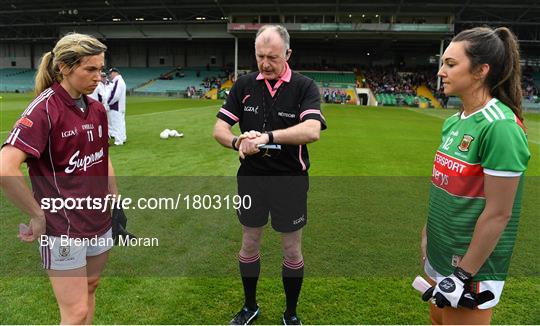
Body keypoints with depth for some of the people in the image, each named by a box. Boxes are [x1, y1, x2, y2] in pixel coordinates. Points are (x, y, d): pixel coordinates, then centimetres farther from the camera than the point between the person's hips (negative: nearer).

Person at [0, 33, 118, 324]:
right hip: (62, 229, -6)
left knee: (89, 290, 20)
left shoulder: (97, 109, 5)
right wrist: (38, 216, -18)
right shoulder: (44, 109, -16)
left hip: (100, 222, 7)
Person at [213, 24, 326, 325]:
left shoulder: (304, 86, -9)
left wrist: (267, 136, -32)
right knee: (250, 244, 16)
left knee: (292, 250, 10)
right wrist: (238, 142, -25)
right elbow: (219, 129, -3)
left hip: (290, 180, -2)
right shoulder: (244, 85, 1)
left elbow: (312, 130, -25)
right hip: (251, 178, 3)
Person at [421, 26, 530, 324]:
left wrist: (464, 274, -18)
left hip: (470, 264, -8)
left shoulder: (500, 126, -22)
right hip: (441, 255, 8)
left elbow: (498, 213, -22)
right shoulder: (455, 122, 3)